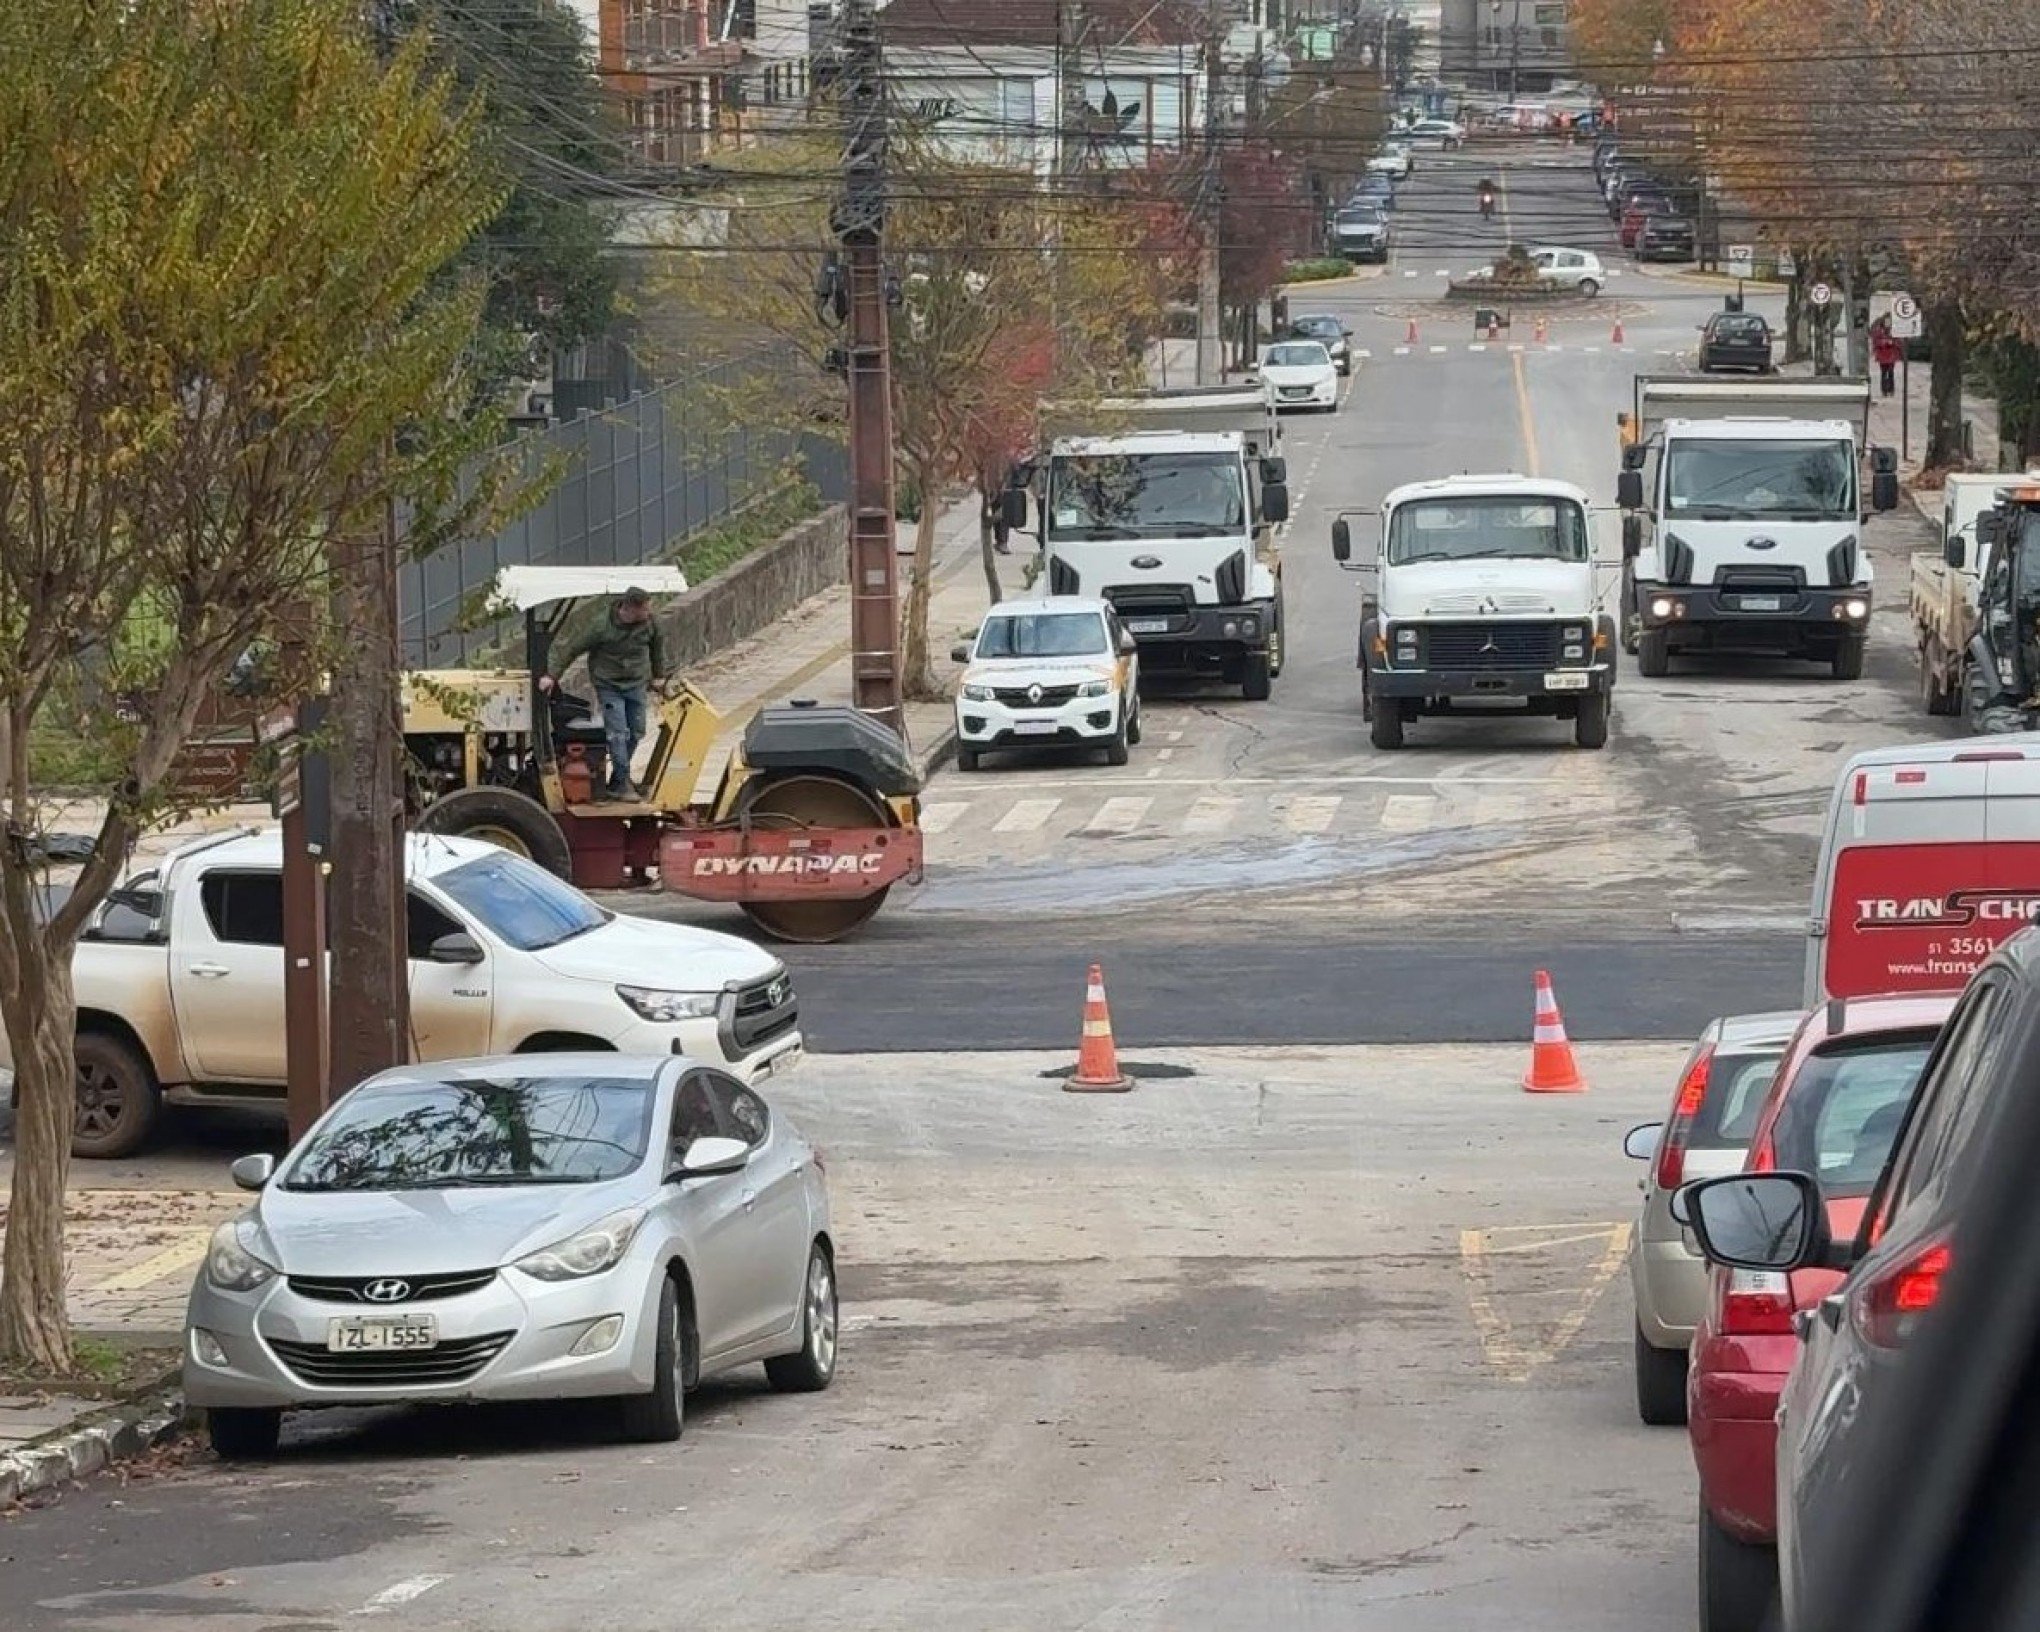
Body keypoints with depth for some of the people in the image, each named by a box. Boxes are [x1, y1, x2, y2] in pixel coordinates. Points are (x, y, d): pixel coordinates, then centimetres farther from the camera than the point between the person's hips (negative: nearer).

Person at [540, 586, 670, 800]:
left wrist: (659, 675, 21)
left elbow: (656, 646, 13)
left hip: (636, 685, 5)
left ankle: (618, 779, 24)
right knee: (618, 733, -13)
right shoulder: (602, 627, -22)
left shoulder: (649, 624, -9)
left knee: (636, 732, 8)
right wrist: (552, 675, -15)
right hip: (609, 686, -5)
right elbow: (572, 649, -13)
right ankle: (622, 784, -10)